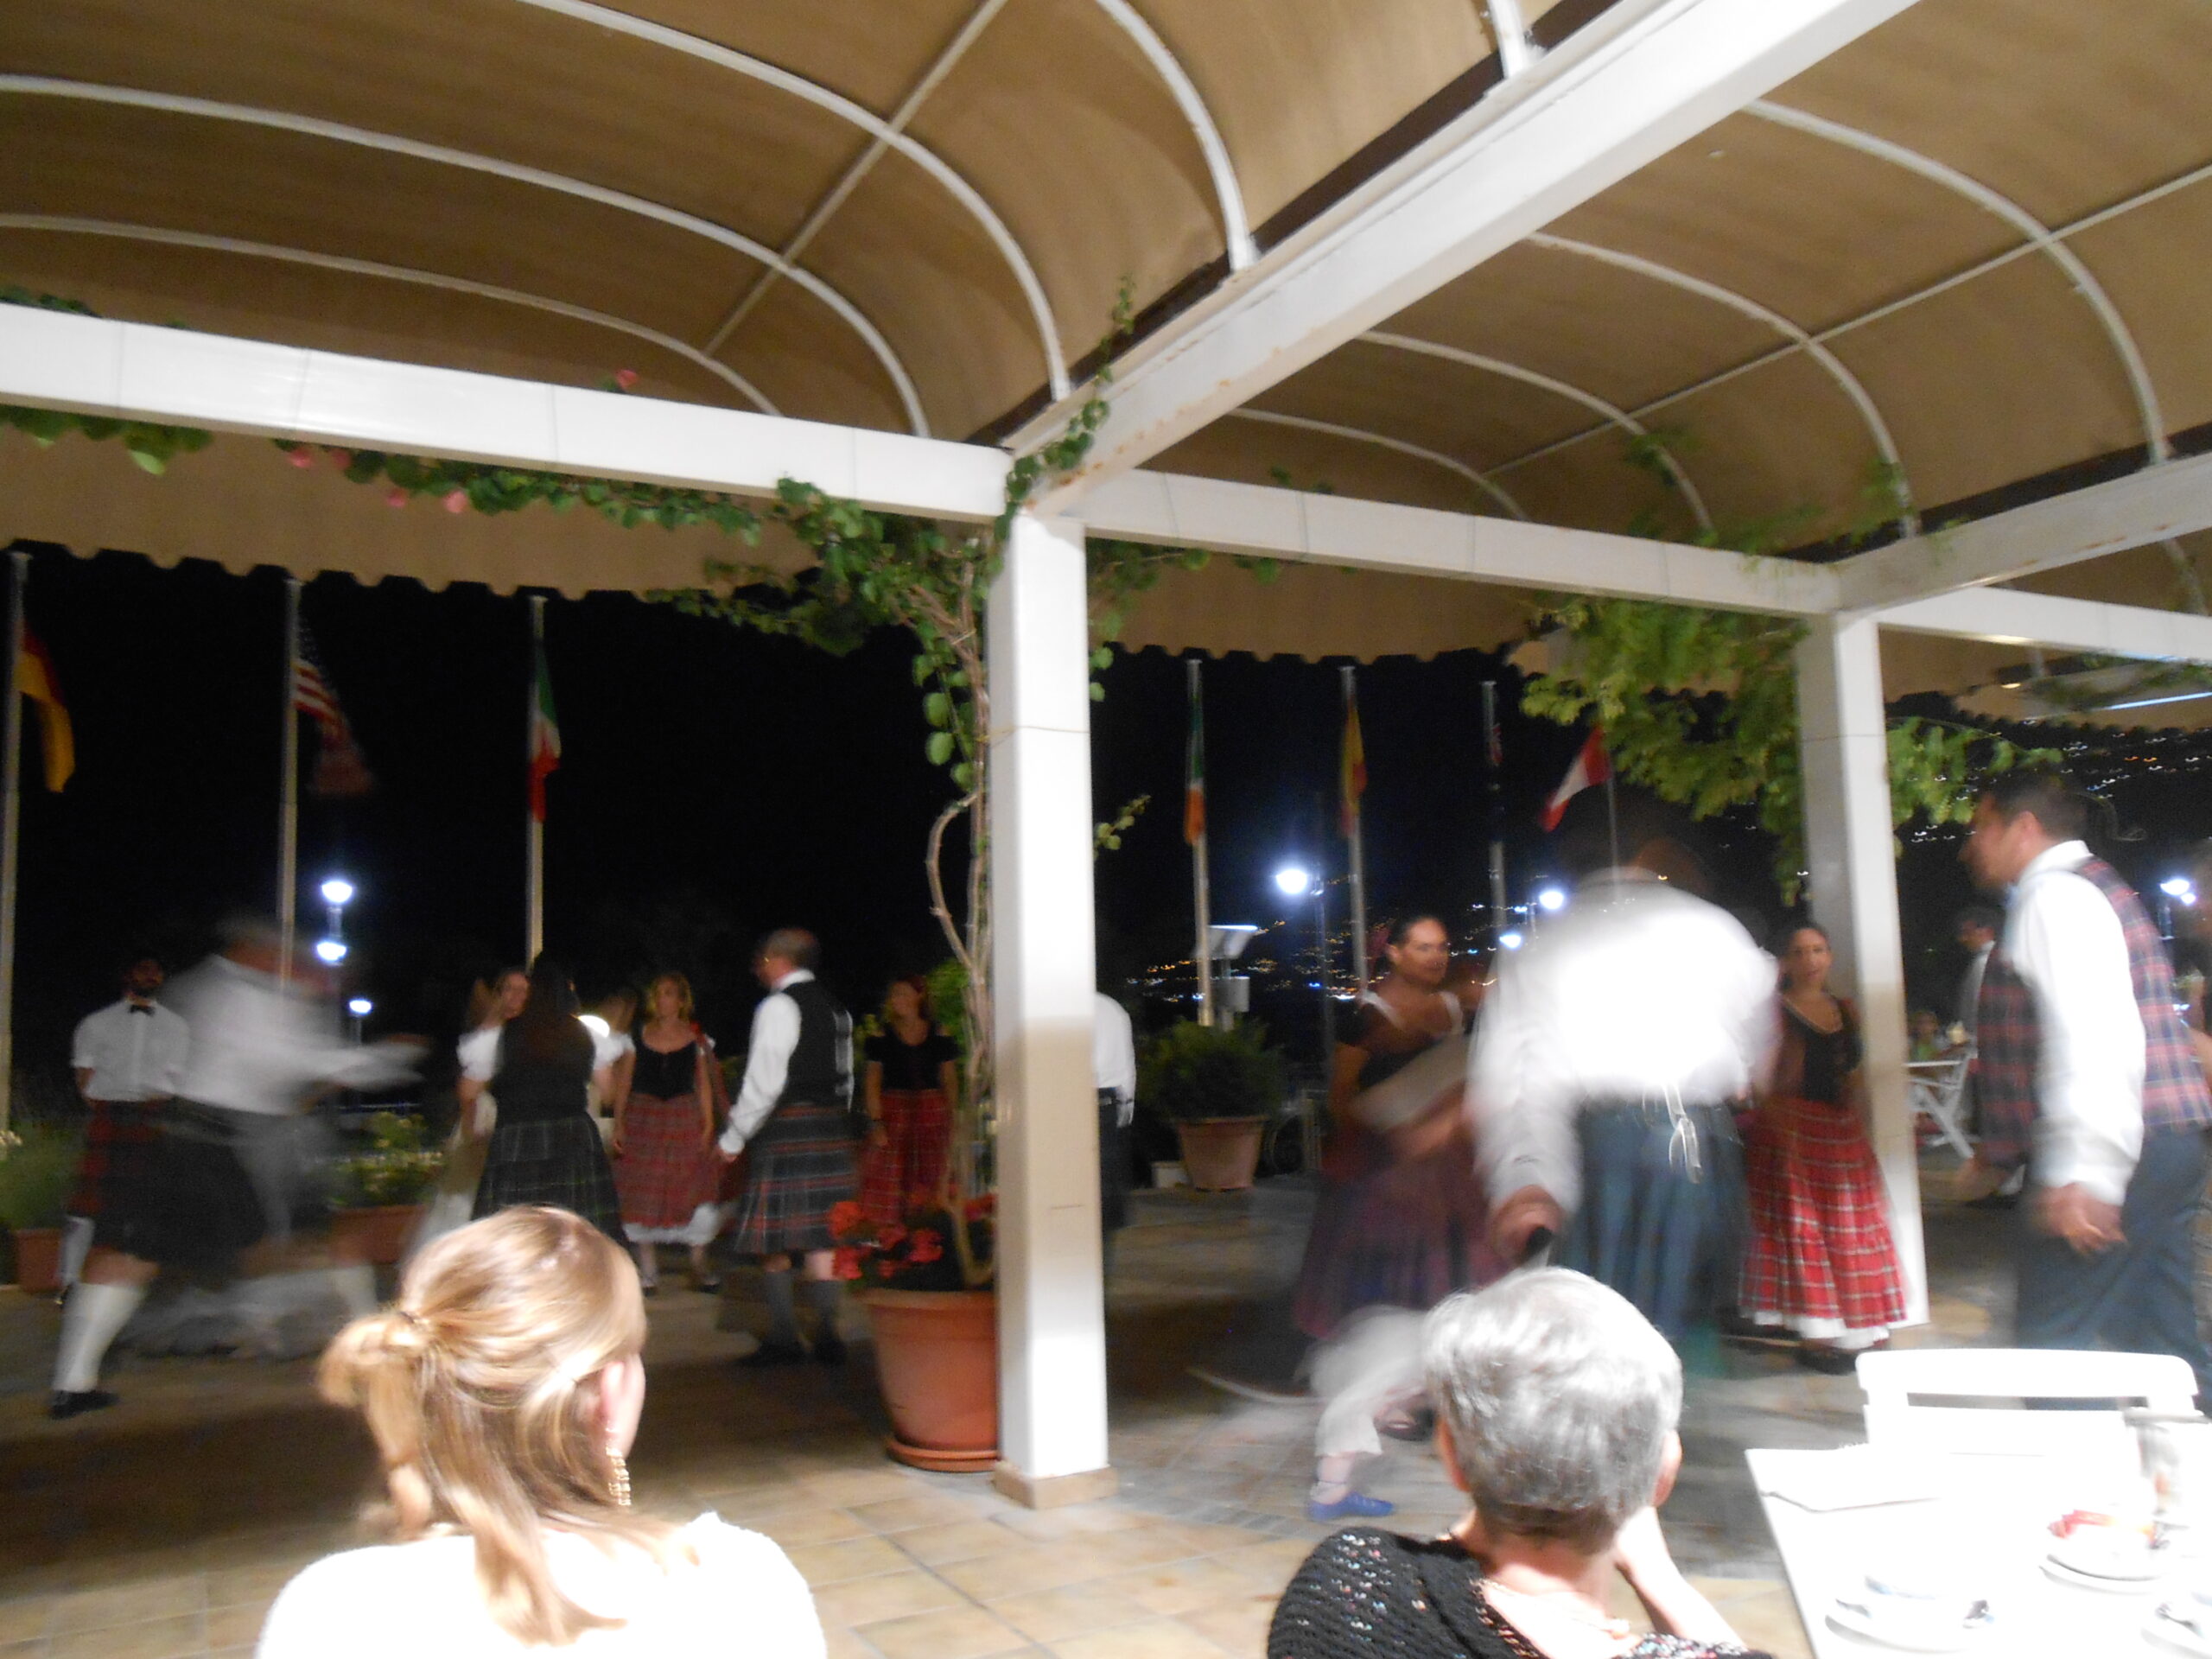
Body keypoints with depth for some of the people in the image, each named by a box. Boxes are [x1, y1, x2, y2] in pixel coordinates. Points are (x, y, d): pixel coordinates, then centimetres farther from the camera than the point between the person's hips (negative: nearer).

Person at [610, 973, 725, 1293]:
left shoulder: (697, 1039, 5)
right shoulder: (637, 1036, 5)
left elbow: (704, 1085, 7)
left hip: (685, 1119, -1)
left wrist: (708, 1125, -1)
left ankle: (700, 1265, 9)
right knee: (643, 1193, 1)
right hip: (643, 1119, 1)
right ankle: (647, 1269, 14)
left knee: (695, 1191, -6)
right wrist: (618, 1124, -1)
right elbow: (623, 1083, 6)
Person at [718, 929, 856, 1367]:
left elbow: (764, 1082, -15)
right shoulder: (834, 1006, 15)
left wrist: (734, 1137, -7)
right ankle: (827, 1335, 9)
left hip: (787, 1128, -8)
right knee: (821, 1234, 9)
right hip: (832, 1128, 8)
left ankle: (784, 1339, 3)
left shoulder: (779, 1006, -10)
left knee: (774, 1240, 0)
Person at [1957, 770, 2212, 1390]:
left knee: (2053, 1345, -8)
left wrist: (2081, 1173, -27)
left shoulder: (2054, 897, -11)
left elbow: (2091, 1037, -23)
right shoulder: (2093, 888, 22)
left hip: (2113, 1155, -11)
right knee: (2160, 1344, 13)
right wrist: (2002, 1150, 28)